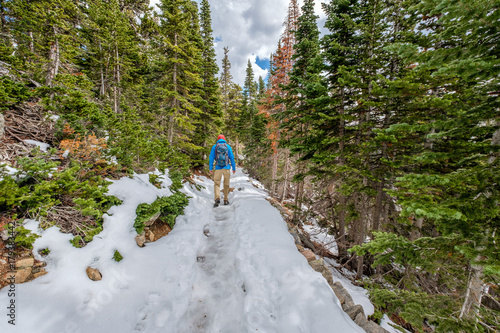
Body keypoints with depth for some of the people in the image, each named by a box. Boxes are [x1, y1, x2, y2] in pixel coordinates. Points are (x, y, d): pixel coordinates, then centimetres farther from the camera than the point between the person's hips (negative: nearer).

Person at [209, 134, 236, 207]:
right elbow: (232, 158, 5)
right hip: (226, 168, 1)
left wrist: (210, 168, 3)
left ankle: (217, 199, -20)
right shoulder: (228, 146, 7)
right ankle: (226, 200, 18)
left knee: (216, 184, 1)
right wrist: (234, 168, 10)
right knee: (226, 184, 11)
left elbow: (211, 158, 2)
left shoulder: (214, 146, 7)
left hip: (218, 168, -1)